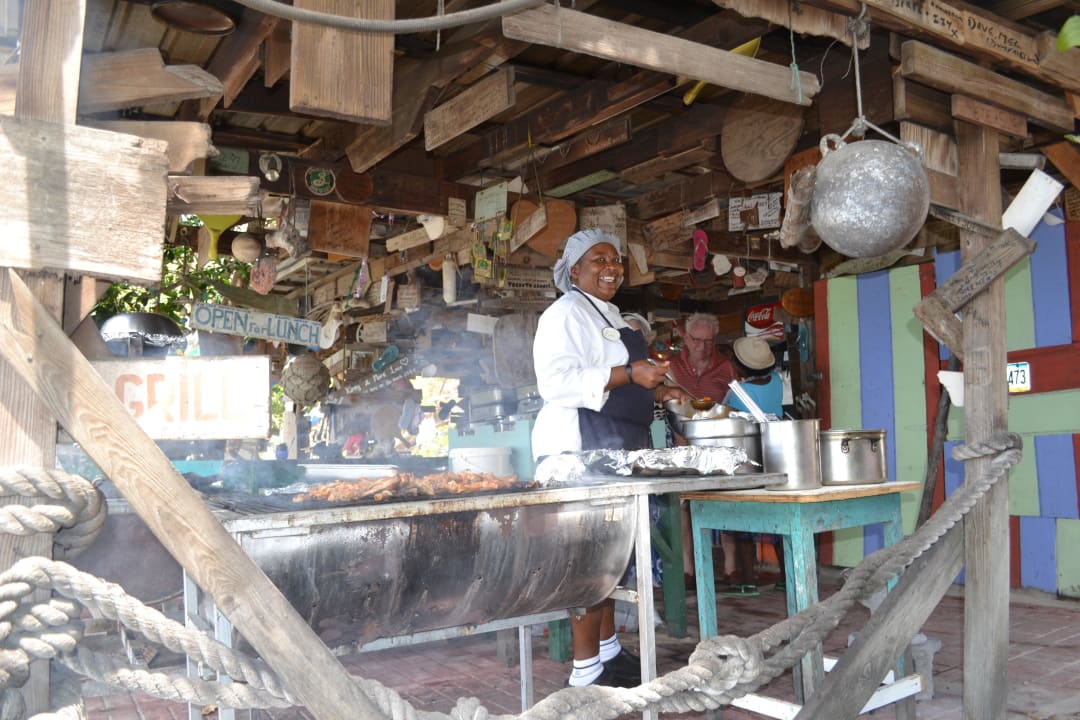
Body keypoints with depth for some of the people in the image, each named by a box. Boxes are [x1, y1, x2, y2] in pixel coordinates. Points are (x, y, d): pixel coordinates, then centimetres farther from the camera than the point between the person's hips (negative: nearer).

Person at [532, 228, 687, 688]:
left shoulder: (609, 317, 23)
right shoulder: (566, 314, -8)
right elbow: (557, 382, -21)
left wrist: (657, 392, 19)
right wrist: (629, 374, -24)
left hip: (616, 449, 10)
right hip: (579, 447, -10)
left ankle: (607, 650, 24)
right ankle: (586, 669, -2)